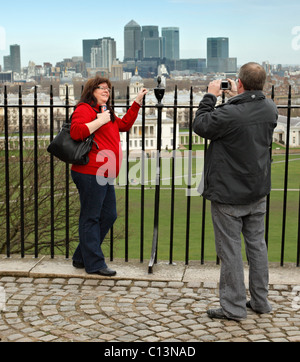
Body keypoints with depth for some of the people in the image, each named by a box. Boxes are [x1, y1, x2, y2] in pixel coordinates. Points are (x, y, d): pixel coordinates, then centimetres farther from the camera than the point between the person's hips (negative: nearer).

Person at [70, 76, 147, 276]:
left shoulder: (106, 112, 24)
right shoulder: (84, 108, -7)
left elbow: (124, 124, 35)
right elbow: (76, 132, -22)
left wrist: (138, 102, 33)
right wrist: (100, 121, -18)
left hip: (105, 175, 11)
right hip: (90, 173, -10)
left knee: (109, 215, 13)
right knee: (91, 218, -2)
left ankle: (81, 258, 22)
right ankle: (94, 263, 4)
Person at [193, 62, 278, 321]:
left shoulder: (229, 113, -24)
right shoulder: (270, 109, -2)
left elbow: (200, 125, -7)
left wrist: (210, 96, 2)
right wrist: (237, 97, 21)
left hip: (229, 195, -7)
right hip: (258, 192, 7)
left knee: (230, 249, 2)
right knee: (257, 244, 15)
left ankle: (234, 307, 10)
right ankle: (260, 301, 25)